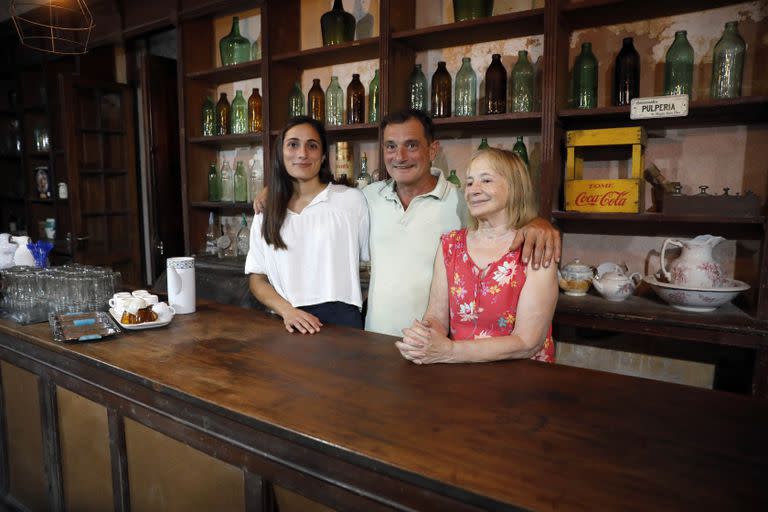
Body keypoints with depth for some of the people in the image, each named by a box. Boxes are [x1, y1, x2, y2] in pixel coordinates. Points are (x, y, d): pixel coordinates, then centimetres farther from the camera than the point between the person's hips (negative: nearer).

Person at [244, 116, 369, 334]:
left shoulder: (352, 199, 1)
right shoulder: (266, 213, 11)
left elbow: (372, 262, 7)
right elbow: (257, 279, 11)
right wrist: (288, 311, -5)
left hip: (340, 320, -2)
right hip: (288, 323, 3)